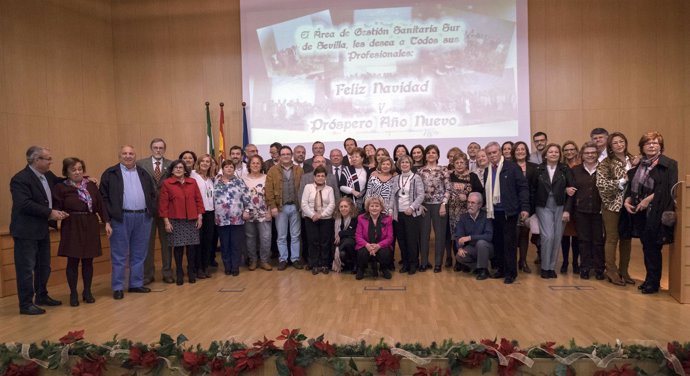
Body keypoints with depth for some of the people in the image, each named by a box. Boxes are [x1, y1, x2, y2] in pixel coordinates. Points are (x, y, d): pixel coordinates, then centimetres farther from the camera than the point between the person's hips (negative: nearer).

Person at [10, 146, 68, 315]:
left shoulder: (48, 175, 8)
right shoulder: (20, 179, -18)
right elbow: (24, 204, -26)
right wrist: (50, 213, -24)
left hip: (42, 230, 9)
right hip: (26, 231, -9)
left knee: (44, 266, 18)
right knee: (26, 268, 0)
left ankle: (42, 296, 33)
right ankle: (26, 304, 10)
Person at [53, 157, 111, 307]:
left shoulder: (91, 185, 7)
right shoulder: (61, 188, -3)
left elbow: (100, 205, 7)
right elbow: (56, 209, -3)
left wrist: (106, 222, 3)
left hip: (91, 226, 3)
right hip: (72, 227, -3)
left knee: (88, 261, 9)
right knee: (73, 261, 3)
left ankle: (87, 292, 22)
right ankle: (73, 294, 16)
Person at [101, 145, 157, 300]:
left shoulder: (143, 173, 13)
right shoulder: (110, 173, 0)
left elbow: (153, 194, 14)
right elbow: (103, 196, -4)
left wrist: (152, 211, 3)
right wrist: (110, 215, -11)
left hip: (143, 217, 4)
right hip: (121, 218, -4)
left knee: (139, 254, 11)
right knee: (119, 255, 2)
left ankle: (136, 284, 21)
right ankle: (118, 287, 9)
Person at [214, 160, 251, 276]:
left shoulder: (239, 181, 3)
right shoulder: (216, 183, 8)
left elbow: (246, 197, 0)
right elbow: (212, 199, 11)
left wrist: (247, 211, -7)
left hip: (237, 218, -2)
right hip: (221, 219, 2)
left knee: (236, 244, 2)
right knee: (224, 245, 7)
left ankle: (235, 267, 12)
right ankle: (227, 267, 19)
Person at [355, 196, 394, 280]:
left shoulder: (387, 219, 2)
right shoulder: (361, 218, 2)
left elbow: (389, 238, -5)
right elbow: (358, 236, -4)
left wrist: (378, 245, -24)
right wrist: (367, 245, -26)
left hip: (382, 247, 0)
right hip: (365, 247, 0)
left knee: (385, 254, -33)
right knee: (363, 253, -34)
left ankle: (384, 269, 6)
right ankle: (361, 269, 4)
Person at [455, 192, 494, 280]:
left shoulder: (486, 216, -14)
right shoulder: (463, 217, -1)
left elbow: (489, 236, -24)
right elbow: (458, 235, -5)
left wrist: (470, 237, -29)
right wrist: (460, 248, -24)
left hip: (486, 248, -3)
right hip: (471, 248, 3)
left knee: (481, 242, -36)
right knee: (459, 256, -25)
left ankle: (483, 270, -15)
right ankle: (477, 266, 3)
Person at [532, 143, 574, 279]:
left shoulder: (565, 170, 3)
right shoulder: (538, 169, 2)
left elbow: (571, 190, 0)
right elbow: (533, 190, 4)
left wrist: (567, 210, -7)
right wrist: (532, 209, -1)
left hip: (560, 207, 1)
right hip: (544, 207, -1)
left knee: (557, 238, 2)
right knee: (548, 236, -12)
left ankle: (552, 267, 16)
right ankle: (545, 267, 2)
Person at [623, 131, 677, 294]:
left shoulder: (669, 165, -4)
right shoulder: (638, 166, 14)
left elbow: (669, 189, -14)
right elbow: (631, 188, 16)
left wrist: (649, 199, -19)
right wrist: (627, 200, -2)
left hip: (656, 214, -5)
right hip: (641, 214, 6)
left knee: (652, 249, -1)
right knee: (647, 248, 12)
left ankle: (653, 283, 11)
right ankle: (649, 279, 23)